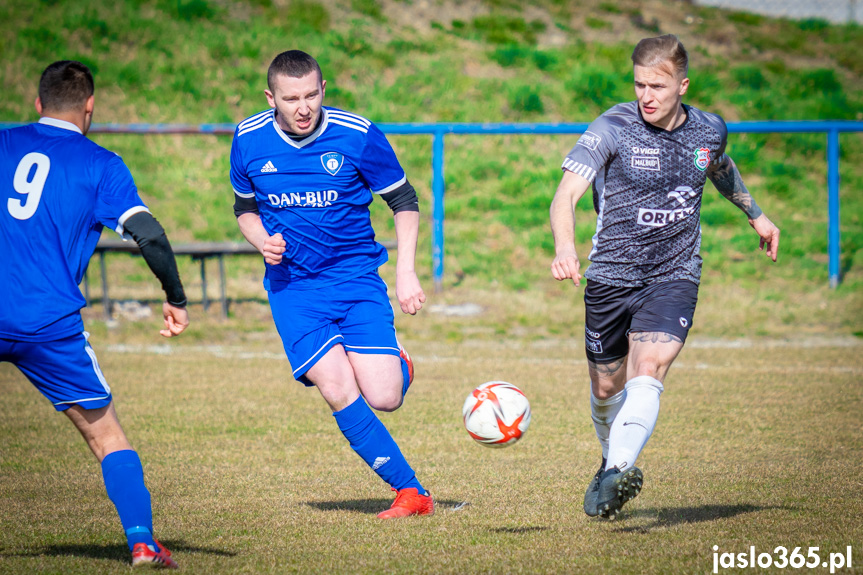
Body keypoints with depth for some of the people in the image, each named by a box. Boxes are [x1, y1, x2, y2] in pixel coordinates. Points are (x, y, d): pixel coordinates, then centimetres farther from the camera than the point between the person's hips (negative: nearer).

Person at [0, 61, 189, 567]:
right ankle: (143, 543, 1)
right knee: (107, 437, 9)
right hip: (51, 323, -2)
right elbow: (149, 234, -6)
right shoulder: (99, 164, 4)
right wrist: (177, 299, 5)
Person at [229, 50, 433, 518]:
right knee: (339, 393, -18)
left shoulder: (358, 135, -10)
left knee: (383, 398, -13)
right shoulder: (249, 141, -3)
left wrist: (406, 272, -6)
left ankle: (398, 366, 26)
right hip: (293, 286, 1)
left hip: (356, 275, -1)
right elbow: (245, 207, 16)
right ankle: (410, 491, -7)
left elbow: (403, 200, 3)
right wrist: (262, 242, -6)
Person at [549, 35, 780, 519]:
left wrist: (755, 213, 38)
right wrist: (565, 247, -41)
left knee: (648, 371, -23)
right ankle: (614, 460, 40)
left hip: (675, 276, 1)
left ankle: (618, 474, -39)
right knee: (607, 389, 11)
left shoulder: (710, 130, 1)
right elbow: (567, 194, -22)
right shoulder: (613, 129, -12)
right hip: (611, 276, 0)